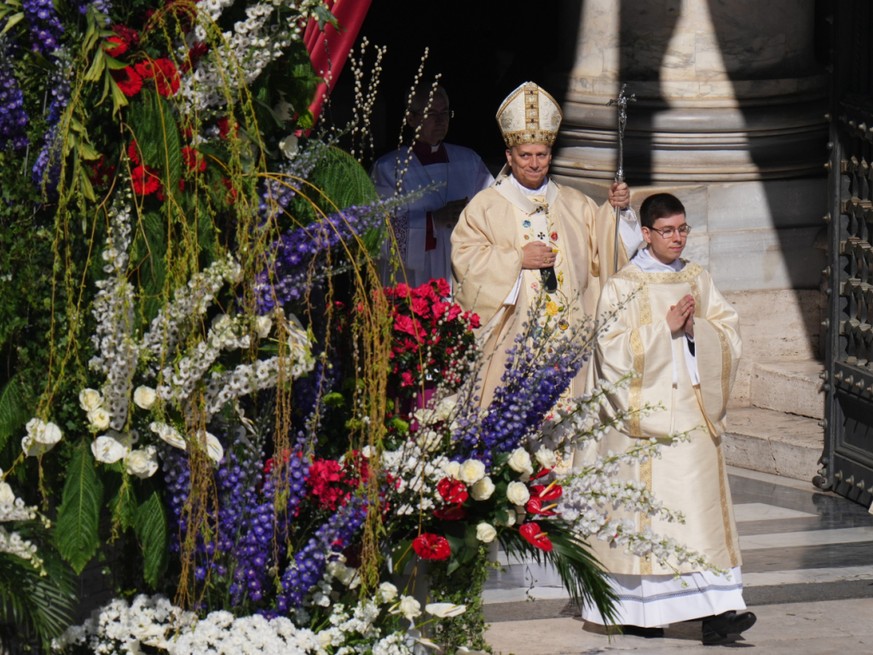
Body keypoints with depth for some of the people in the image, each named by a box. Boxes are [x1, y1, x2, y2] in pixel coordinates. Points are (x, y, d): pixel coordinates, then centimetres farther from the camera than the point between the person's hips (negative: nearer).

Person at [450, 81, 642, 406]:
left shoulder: (575, 205, 16)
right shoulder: (484, 206, 4)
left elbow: (601, 249, 10)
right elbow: (464, 261, -4)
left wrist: (614, 209, -6)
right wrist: (516, 259, -12)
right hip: (512, 340, -3)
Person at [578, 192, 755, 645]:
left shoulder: (698, 281, 14)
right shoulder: (622, 286, 0)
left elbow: (730, 338, 9)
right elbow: (613, 350, -10)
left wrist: (697, 327, -9)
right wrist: (666, 327, -15)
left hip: (693, 414, 4)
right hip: (645, 416, -4)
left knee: (701, 513, -4)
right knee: (642, 508, -5)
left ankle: (715, 611, -10)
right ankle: (636, 611, 5)